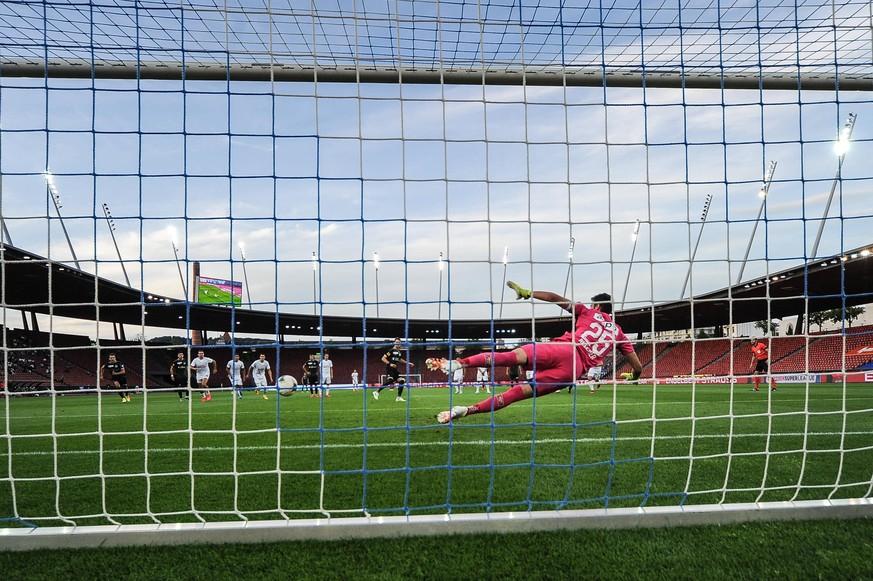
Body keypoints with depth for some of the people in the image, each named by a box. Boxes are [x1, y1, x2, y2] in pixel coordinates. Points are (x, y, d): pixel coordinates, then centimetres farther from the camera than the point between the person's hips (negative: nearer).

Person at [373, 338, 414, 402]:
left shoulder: (400, 352, 14)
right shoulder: (391, 351, -10)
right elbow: (383, 358, -13)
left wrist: (408, 363, 30)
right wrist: (390, 364, -25)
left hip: (395, 369, 8)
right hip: (389, 368, -8)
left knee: (402, 381, -1)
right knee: (389, 381, -25)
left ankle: (399, 397, 7)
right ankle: (376, 392, -12)